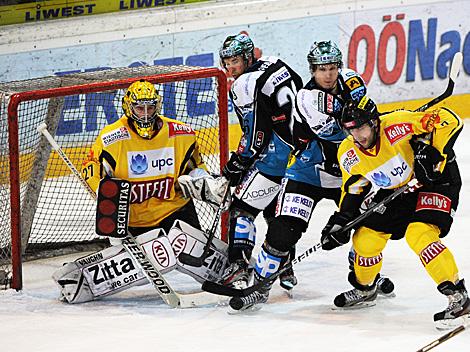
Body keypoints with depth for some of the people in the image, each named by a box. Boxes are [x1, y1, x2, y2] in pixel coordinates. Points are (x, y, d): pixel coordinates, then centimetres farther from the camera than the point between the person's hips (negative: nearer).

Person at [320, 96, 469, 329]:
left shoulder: (397, 125, -29)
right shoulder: (348, 154, -9)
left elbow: (449, 120, -30)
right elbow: (353, 189, 6)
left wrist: (430, 149, -38)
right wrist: (340, 221, -3)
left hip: (435, 180, -7)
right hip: (394, 193, 7)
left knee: (419, 235, -28)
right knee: (365, 238, 3)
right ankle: (365, 290, 33)